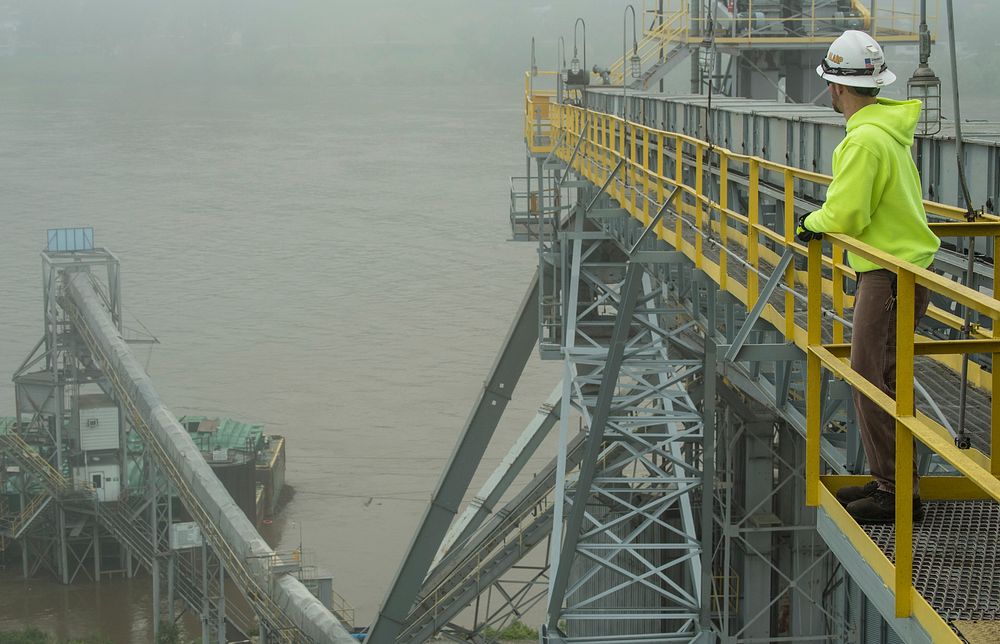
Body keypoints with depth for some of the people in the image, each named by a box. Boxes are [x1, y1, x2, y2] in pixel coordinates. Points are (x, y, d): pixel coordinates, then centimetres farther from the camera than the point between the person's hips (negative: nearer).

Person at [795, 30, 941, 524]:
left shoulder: (865, 139, -21)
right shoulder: (891, 126, 11)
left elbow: (845, 216, -23)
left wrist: (812, 223, -3)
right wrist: (825, 219, 14)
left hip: (890, 276, -10)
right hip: (902, 265, 10)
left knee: (872, 381, -5)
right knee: (877, 379, 15)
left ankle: (897, 494, 0)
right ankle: (886, 480, 23)